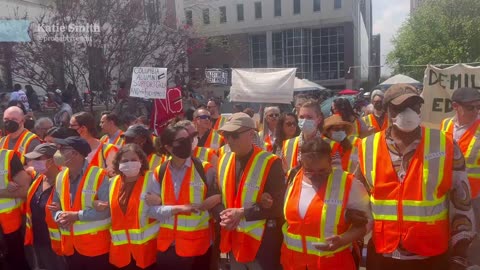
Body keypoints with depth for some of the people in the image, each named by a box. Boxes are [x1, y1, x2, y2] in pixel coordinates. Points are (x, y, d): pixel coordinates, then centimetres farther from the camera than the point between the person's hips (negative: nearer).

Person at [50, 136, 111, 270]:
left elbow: (106, 209, -19)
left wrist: (77, 215, -20)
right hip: (70, 246, 6)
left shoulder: (99, 175, -14)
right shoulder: (60, 177, 8)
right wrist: (60, 216, -9)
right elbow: (55, 206, 14)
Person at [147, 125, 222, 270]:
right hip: (166, 246, 2)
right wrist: (177, 208, -15)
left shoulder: (205, 169, -7)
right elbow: (152, 209, -2)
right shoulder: (159, 173, 0)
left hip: (198, 247, -2)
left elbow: (217, 202, -1)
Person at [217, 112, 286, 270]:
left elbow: (277, 206, -16)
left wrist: (243, 213, -21)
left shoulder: (270, 163, -14)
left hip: (263, 243, -5)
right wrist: (223, 215, -8)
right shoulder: (223, 161, 5)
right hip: (234, 242, 6)